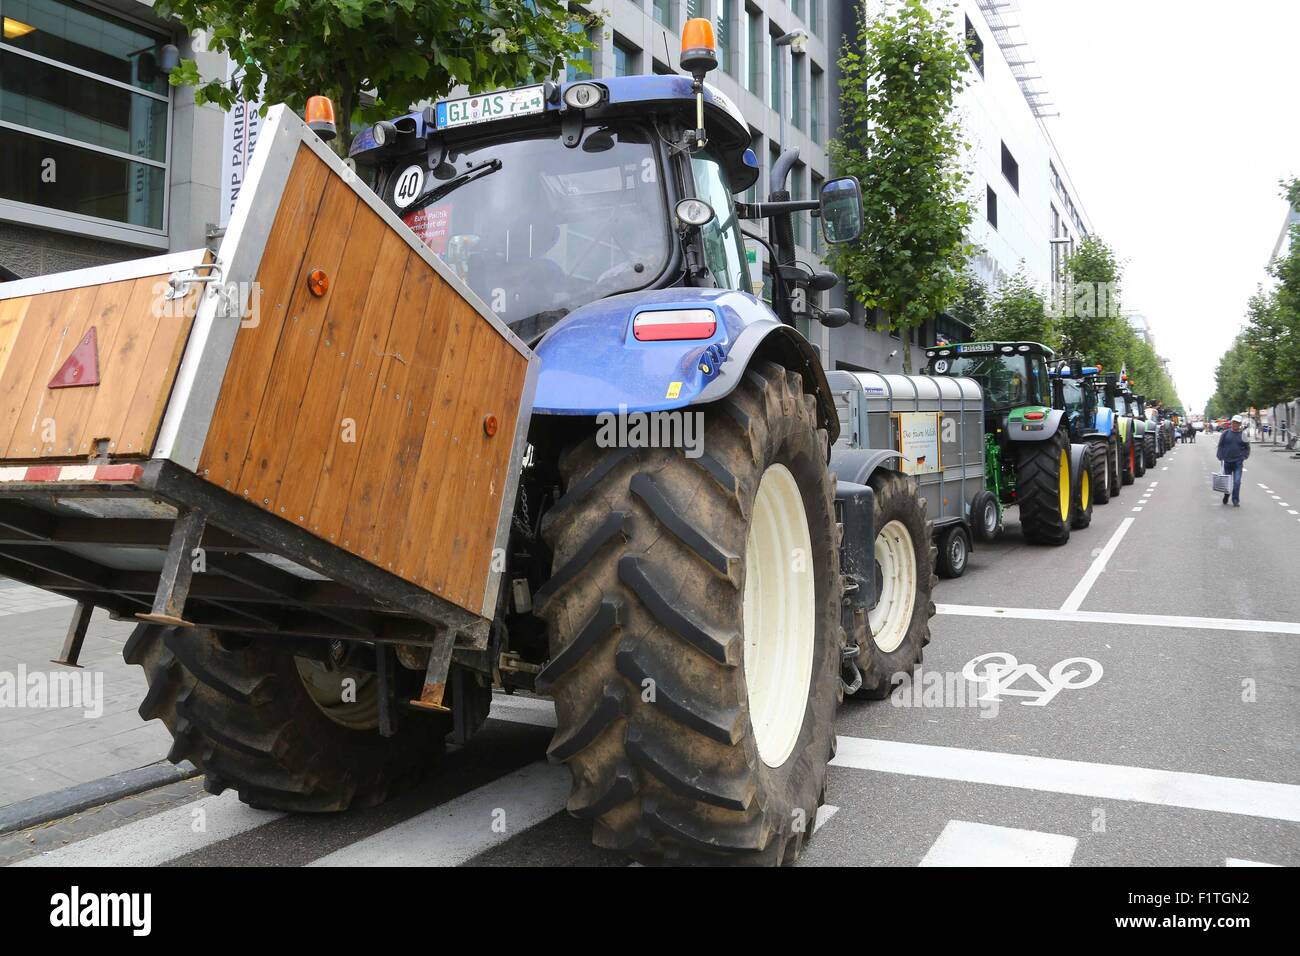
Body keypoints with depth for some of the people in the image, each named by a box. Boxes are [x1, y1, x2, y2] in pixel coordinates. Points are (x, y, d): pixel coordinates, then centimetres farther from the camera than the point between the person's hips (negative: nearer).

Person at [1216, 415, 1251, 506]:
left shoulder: (1242, 435, 3)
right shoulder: (1225, 434, 3)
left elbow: (1247, 448, 12)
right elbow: (1220, 446, 5)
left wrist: (1244, 457, 1)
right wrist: (1220, 457, -3)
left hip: (1238, 462, -1)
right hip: (1227, 461, 1)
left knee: (1237, 481, -9)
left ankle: (1236, 500, -3)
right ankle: (1226, 496, 35)